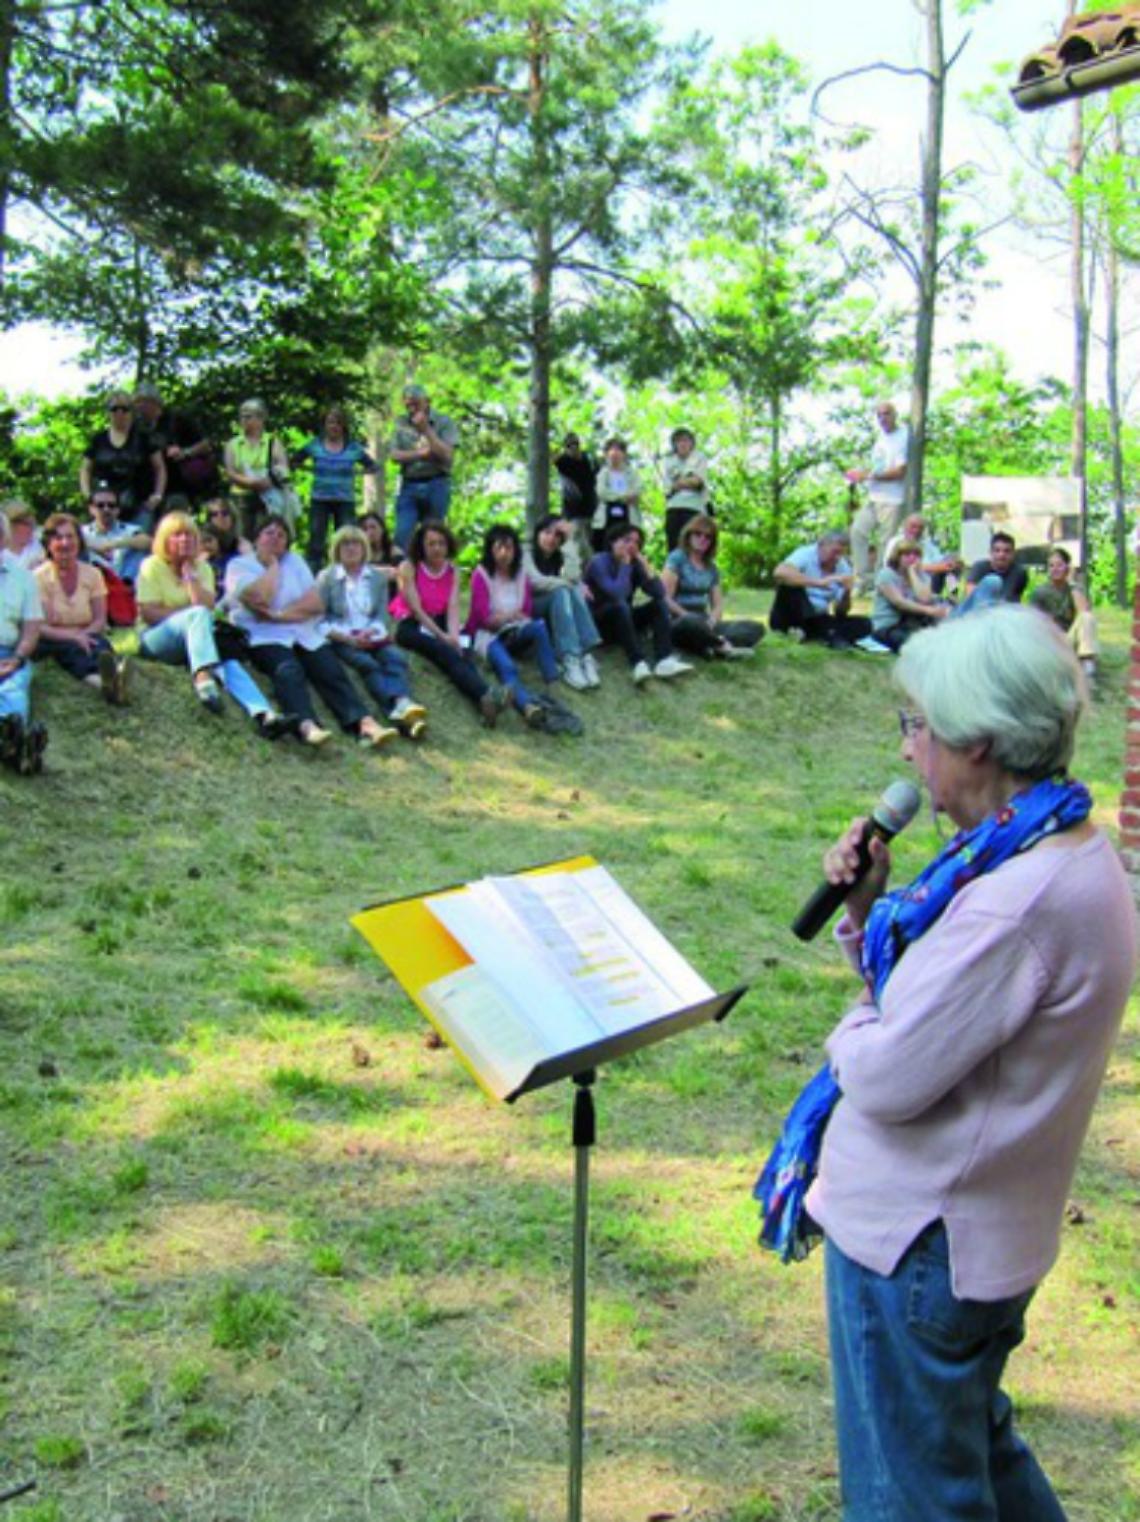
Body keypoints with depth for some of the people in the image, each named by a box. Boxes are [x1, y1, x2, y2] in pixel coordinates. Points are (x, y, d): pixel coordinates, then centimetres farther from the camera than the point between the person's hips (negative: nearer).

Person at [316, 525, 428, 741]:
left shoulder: (379, 577, 18)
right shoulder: (326, 577, 9)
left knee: (397, 658, -30)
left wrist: (370, 632, -13)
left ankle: (403, 704, -59)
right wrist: (348, 638, -15)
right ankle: (399, 708, -60)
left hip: (372, 638, 3)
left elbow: (382, 615, 9)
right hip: (341, 640, -3)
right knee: (367, 664, -34)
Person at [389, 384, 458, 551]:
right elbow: (395, 455, 2)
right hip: (409, 485, 2)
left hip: (436, 485, -2)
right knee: (402, 535, -8)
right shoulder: (402, 424, 11)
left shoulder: (443, 422, 3)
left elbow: (447, 455, -9)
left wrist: (426, 429, -11)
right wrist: (420, 453, -10)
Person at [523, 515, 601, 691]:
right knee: (562, 592, -33)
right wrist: (568, 584, -17)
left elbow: (571, 577, -11)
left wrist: (569, 543, -11)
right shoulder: (526, 553, -4)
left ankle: (586, 657, -43)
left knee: (575, 593, -27)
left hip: (556, 608, 5)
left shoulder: (561, 556, 11)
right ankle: (569, 661, -51)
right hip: (529, 610, -5)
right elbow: (537, 582, -21)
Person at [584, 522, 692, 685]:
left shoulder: (635, 564, 1)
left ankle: (664, 661, -29)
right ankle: (638, 664, -46)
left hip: (622, 622, 7)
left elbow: (660, 593, -10)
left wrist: (646, 567, -17)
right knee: (620, 605, -33)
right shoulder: (599, 562, -16)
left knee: (659, 604, -9)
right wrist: (624, 565, -22)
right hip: (596, 624, -7)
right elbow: (617, 594, -32)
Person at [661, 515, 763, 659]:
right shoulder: (677, 558, -1)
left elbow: (718, 605, 12)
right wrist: (688, 616, -18)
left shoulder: (712, 568, 17)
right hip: (679, 623, -7)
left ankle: (710, 648, -37)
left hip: (704, 623, 7)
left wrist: (712, 620, -10)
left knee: (755, 628, -13)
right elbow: (665, 598, -11)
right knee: (691, 622, -45)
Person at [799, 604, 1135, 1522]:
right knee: (977, 1447, 30)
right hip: (985, 1227, 10)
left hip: (919, 1240, -10)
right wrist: (867, 909, -4)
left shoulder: (1023, 899, -30)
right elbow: (943, 992, 10)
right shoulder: (1062, 849, 3)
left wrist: (853, 1032, -6)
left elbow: (888, 1077, -27)